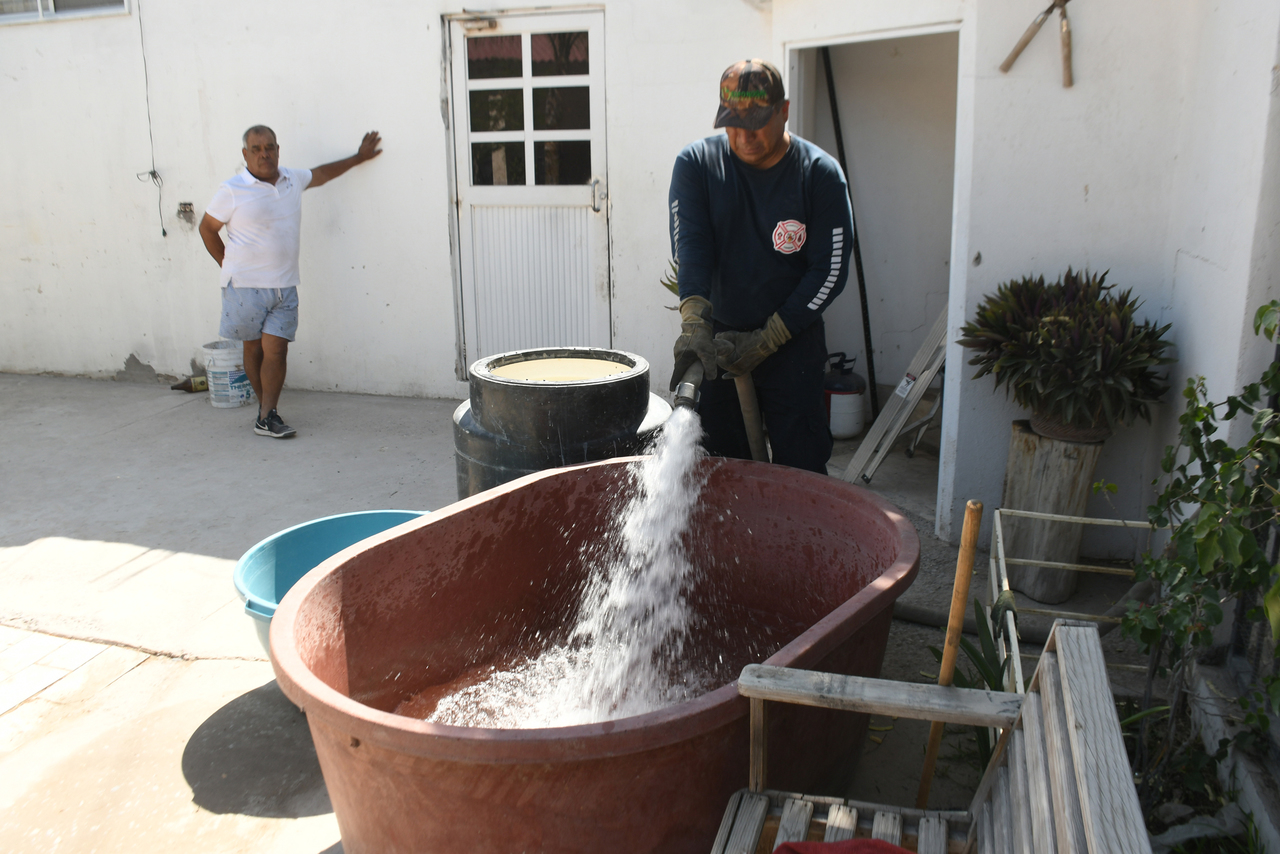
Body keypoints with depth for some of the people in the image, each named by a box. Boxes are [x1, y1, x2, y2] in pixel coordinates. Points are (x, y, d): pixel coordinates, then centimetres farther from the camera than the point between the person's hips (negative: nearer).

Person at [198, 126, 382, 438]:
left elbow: (322, 173, 29)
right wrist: (228, 265, 4)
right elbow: (207, 228, 4)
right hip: (246, 286, -3)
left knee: (276, 350, -5)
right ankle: (265, 407, 23)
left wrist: (358, 157, 36)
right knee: (254, 348, 9)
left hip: (284, 287, 3)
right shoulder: (232, 190, -5)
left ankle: (266, 417, -2)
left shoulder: (293, 180, 9)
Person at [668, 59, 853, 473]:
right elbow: (689, 247, -15)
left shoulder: (820, 174, -7)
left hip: (794, 344, -1)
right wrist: (693, 322, -32)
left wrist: (767, 340, -14)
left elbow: (830, 271, -8)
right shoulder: (696, 163, -3)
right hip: (719, 340, 2)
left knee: (802, 472, 1)